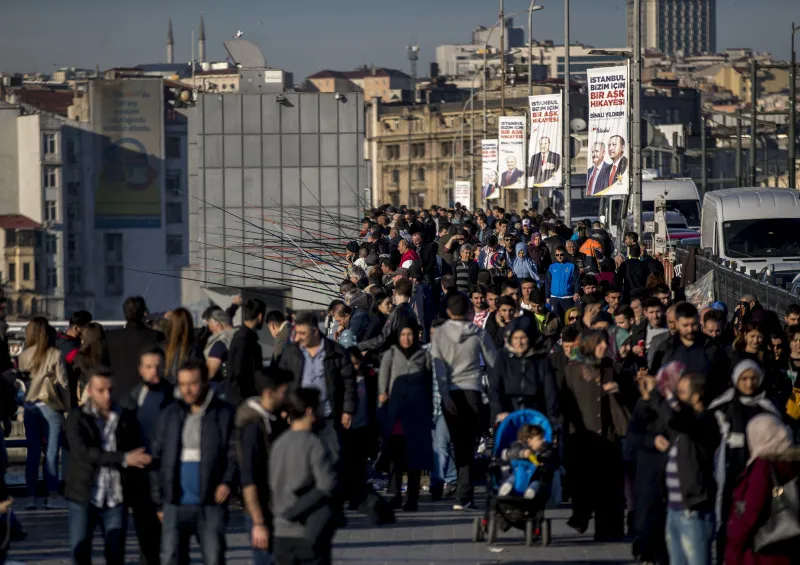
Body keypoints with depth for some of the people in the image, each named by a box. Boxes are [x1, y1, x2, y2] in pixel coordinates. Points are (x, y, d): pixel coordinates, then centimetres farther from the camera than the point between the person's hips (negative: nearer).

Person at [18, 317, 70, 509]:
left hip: (30, 406, 3)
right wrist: (68, 407, 3)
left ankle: (32, 496, 4)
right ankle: (52, 495, -7)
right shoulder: (55, 355, -5)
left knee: (32, 452, 6)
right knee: (51, 452, -2)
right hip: (50, 406, -3)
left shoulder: (24, 356, 3)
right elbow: (63, 383, -4)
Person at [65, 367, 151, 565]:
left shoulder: (126, 419, 5)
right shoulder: (77, 420, -2)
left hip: (116, 500, 1)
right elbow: (85, 453, -16)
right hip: (84, 498, -1)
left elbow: (138, 454, 8)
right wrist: (123, 459, -22)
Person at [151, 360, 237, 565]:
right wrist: (159, 501, 10)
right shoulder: (170, 415, 10)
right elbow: (158, 458, 12)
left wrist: (227, 481, -18)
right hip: (175, 504, 3)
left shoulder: (225, 414, -1)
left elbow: (235, 453, -2)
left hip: (211, 504, -3)